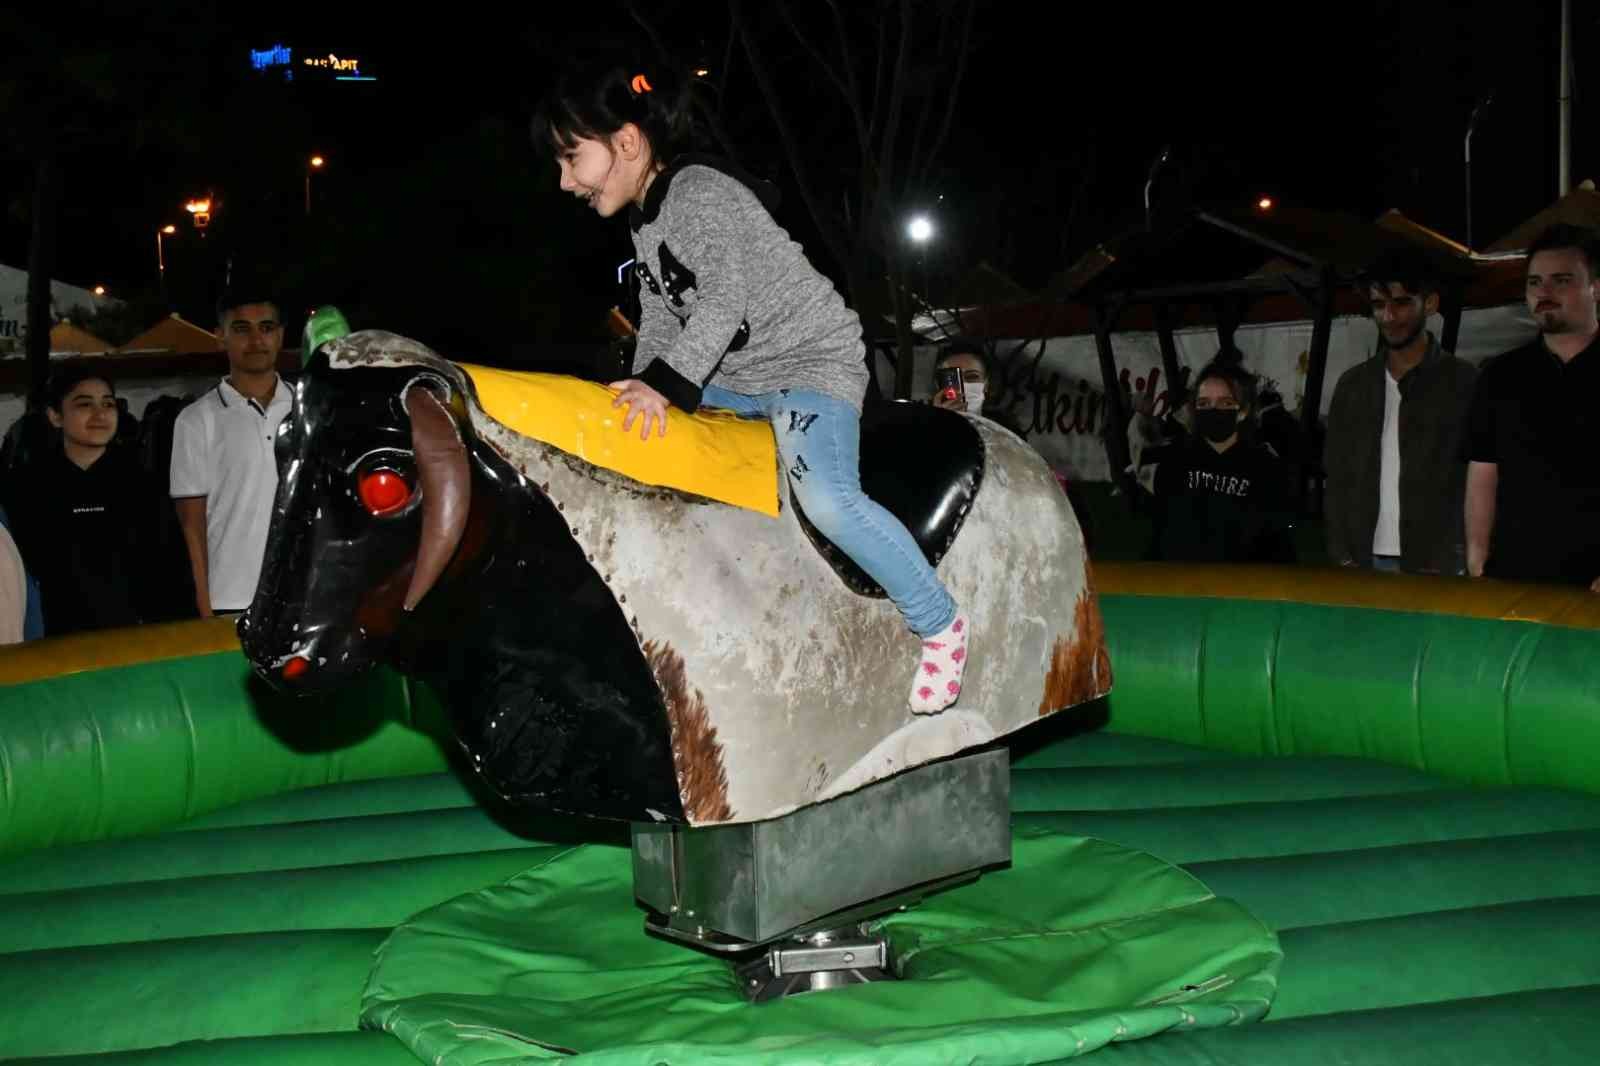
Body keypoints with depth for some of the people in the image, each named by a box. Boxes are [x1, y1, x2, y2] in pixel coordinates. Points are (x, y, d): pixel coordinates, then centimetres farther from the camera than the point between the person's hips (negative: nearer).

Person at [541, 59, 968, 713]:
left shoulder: (700, 192, -16)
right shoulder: (644, 224, 12)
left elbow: (725, 299, -26)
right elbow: (660, 318, 11)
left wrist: (666, 383, -31)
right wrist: (644, 387, -6)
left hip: (810, 359, -10)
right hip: (734, 378, 10)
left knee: (826, 499, -30)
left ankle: (941, 625, -14)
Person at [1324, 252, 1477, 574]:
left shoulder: (1465, 382, 0)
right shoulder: (1352, 384, 11)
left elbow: (1479, 483, -4)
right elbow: (1337, 479, 11)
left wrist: (1443, 563, -12)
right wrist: (1342, 556, 0)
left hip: (1434, 569, -3)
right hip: (1362, 563, 3)